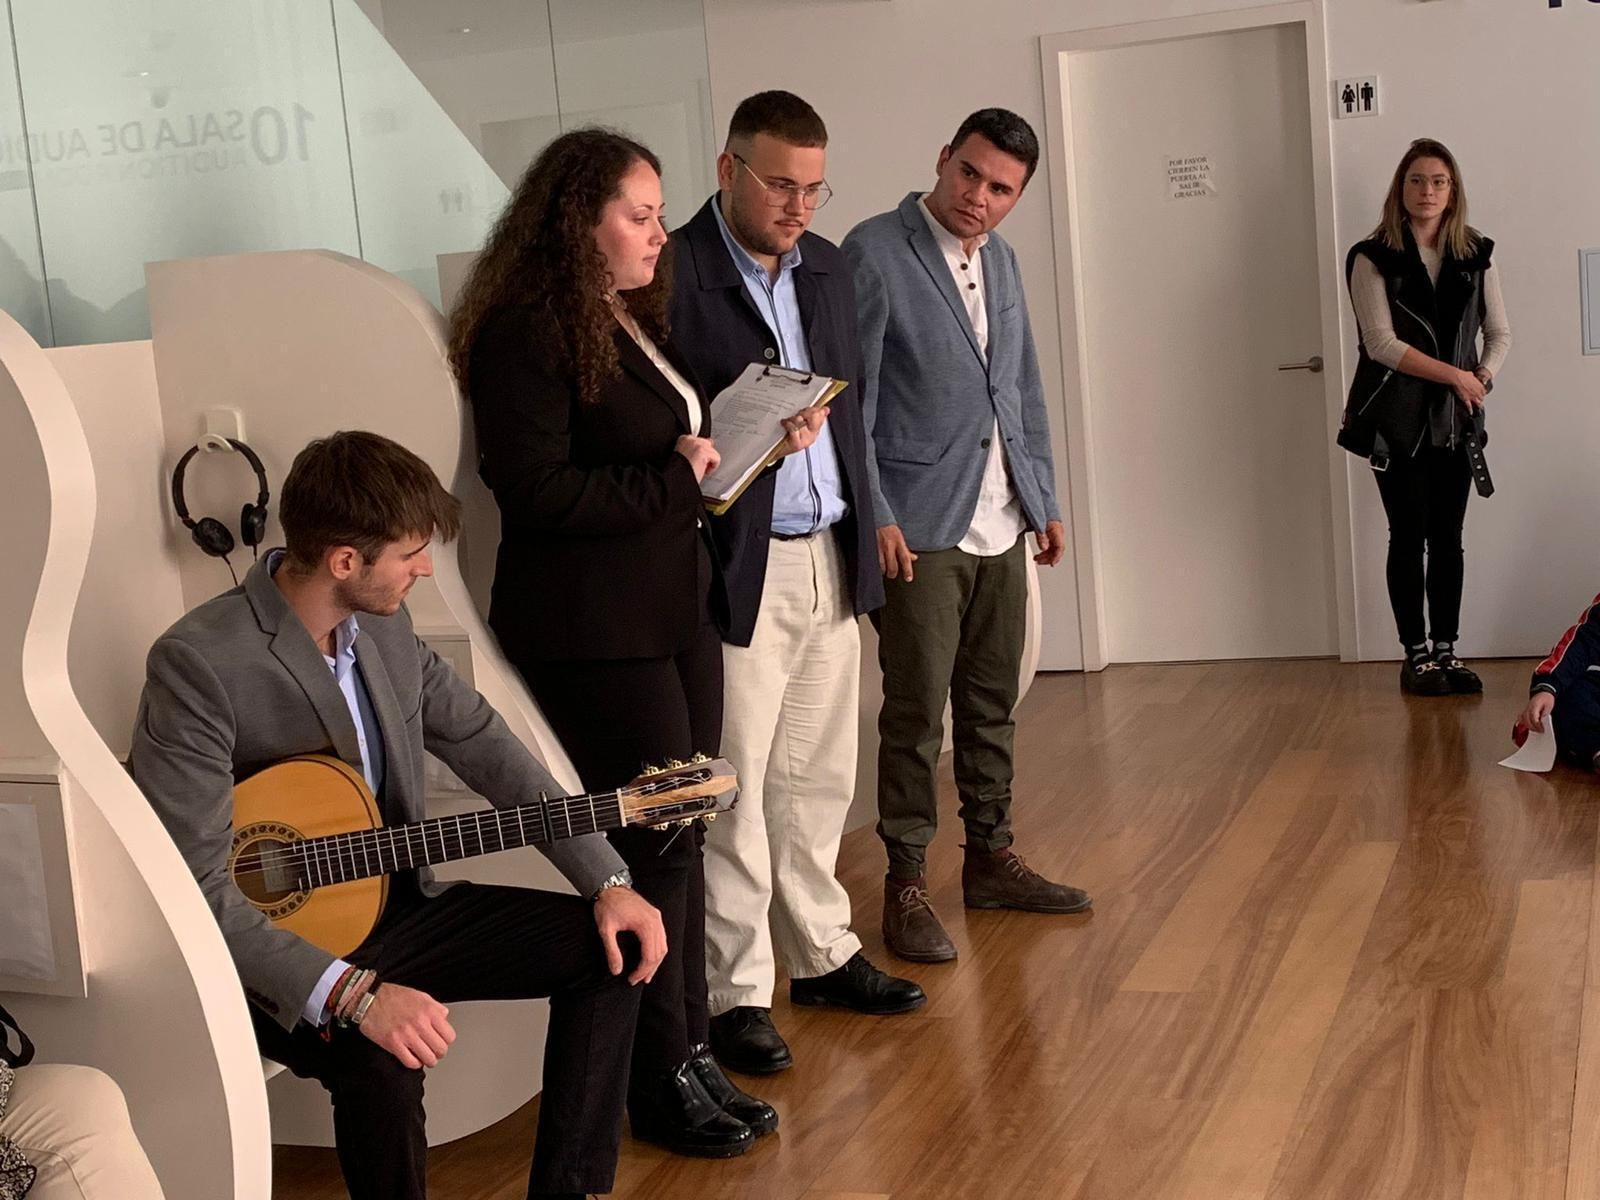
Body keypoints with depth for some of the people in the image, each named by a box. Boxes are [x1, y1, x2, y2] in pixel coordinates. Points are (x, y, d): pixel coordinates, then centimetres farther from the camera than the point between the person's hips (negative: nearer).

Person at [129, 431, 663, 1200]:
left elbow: (481, 742, 7)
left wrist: (605, 880, -1)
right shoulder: (197, 663, -25)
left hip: (392, 900, 8)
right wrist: (353, 992, -38)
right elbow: (195, 890, -29)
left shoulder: (384, 622, -1)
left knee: (612, 950, 1)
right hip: (268, 946, -8)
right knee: (382, 1058, -36)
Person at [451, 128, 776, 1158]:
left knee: (682, 837, 11)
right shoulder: (527, 333, -13)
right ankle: (663, 1083, 11)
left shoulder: (639, 321, 14)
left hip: (678, 607, 9)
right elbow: (537, 490, -20)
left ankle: (691, 1052, 22)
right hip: (595, 628, -8)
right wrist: (674, 475, -14)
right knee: (656, 841, -4)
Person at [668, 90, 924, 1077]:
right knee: (734, 791, 1)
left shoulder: (827, 265, 12)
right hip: (737, 564, -7)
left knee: (820, 776, 16)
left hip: (830, 558, 7)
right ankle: (737, 993, 12)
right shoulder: (674, 273, -11)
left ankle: (822, 953, 30)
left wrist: (862, 529, 13)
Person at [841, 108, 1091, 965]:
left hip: (1000, 525, 7)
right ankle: (906, 884, 9)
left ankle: (991, 858, 26)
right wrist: (876, 517, -15)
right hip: (921, 529, -7)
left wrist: (1045, 499, 16)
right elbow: (848, 396, -12)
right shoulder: (874, 252, -9)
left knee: (992, 703, 14)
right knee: (916, 715, -2)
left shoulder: (1000, 258, 13)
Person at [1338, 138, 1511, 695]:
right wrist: (1454, 374, -16)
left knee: (1448, 537, 6)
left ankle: (1446, 650, 14)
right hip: (1397, 418, -3)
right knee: (1409, 536, 1)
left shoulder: (1476, 255, 7)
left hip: (1454, 418, 4)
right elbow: (1381, 342, -13)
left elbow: (1499, 332, 10)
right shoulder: (1373, 258, -5)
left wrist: (1484, 375, -10)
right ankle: (1415, 655, 8)